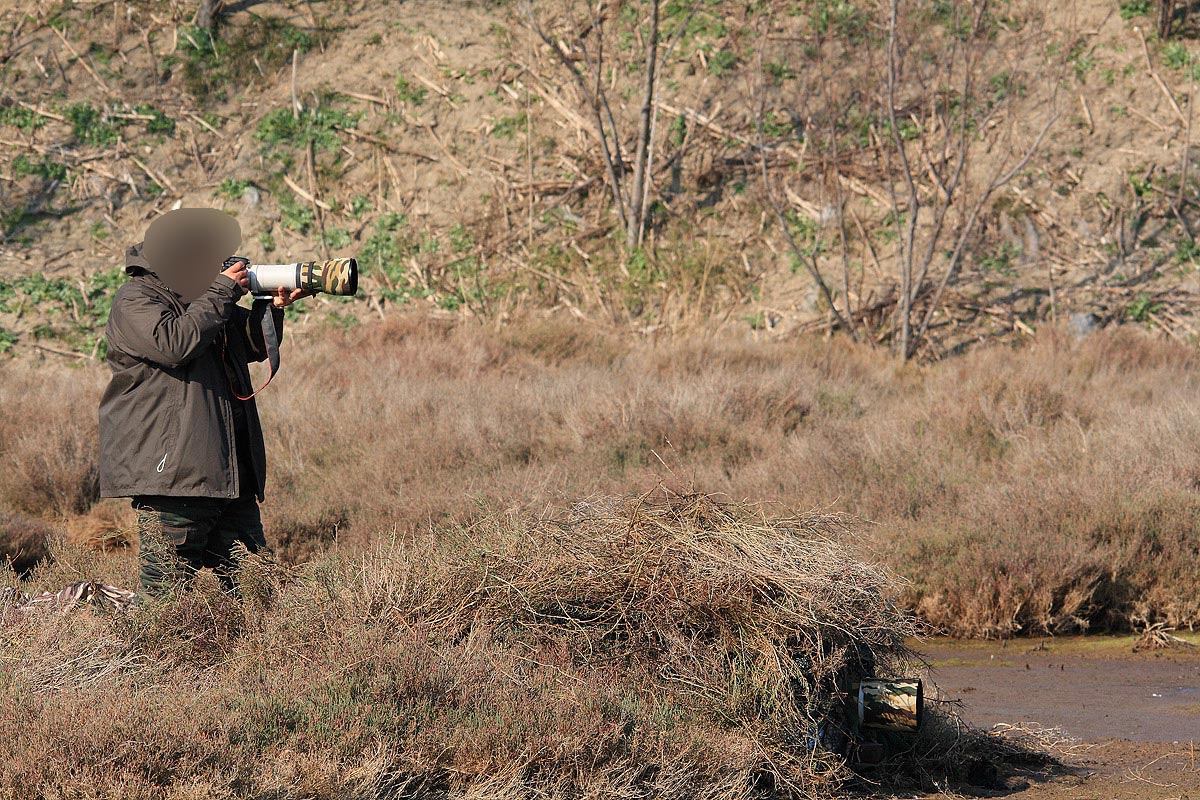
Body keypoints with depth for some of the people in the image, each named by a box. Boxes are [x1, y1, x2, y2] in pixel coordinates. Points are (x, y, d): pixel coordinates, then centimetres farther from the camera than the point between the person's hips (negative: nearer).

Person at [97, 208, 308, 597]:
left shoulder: (202, 297, 19)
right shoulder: (135, 301, -7)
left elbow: (255, 345, 25)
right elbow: (173, 344, -25)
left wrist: (273, 309, 5)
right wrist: (222, 292, -16)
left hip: (230, 473, 9)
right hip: (172, 473, -9)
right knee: (166, 593, -9)